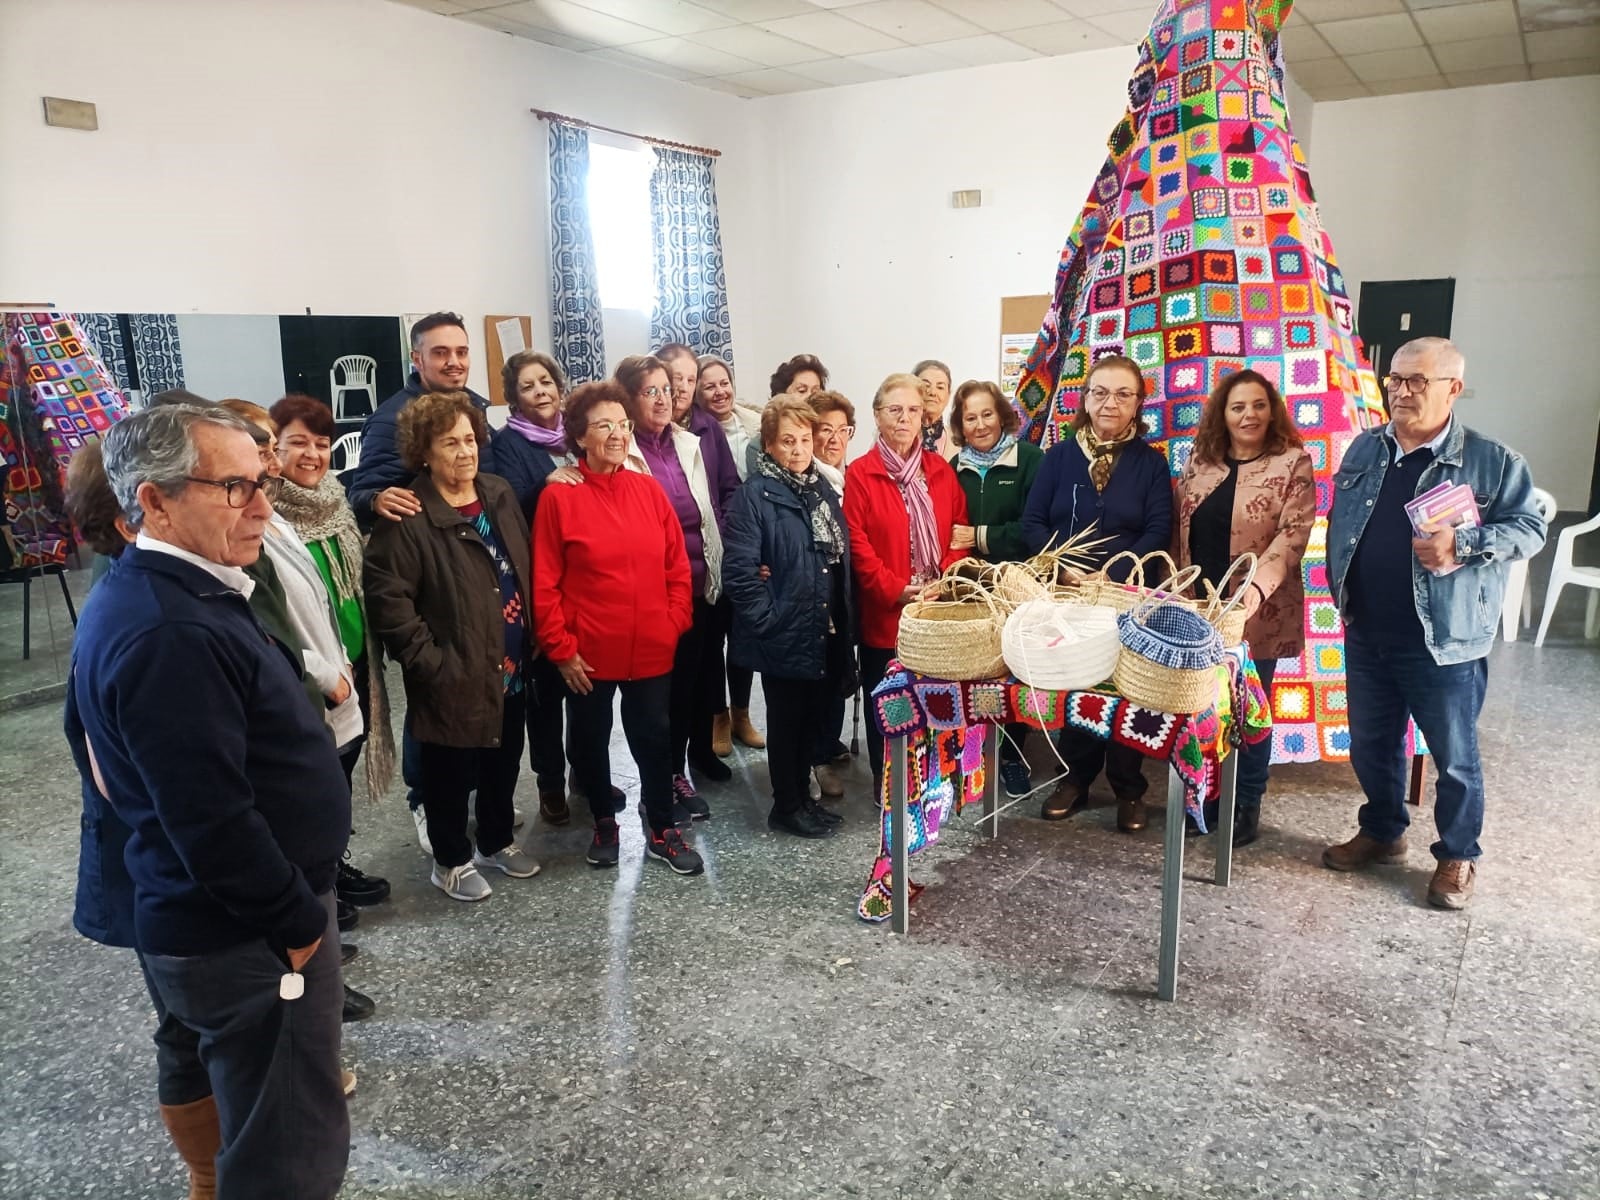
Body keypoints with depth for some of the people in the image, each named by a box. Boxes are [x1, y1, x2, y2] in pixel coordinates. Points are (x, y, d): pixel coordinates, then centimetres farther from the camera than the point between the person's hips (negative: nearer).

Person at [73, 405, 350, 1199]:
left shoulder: (162, 595, 7)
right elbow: (212, 821, -29)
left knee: (273, 1127, 27)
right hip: (248, 939, -10)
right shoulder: (166, 633, -28)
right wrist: (297, 920, -14)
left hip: (237, 921, 10)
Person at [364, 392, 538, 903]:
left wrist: (530, 644, 9)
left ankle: (497, 841, 41)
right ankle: (451, 860, 31)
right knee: (452, 772, 11)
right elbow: (388, 600, -19)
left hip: (511, 669, 7)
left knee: (504, 761, 21)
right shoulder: (409, 518, -16)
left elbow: (525, 571, 14)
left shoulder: (499, 494, 6)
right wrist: (432, 664, -18)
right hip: (455, 680, -6)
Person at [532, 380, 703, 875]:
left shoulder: (650, 490, 2)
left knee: (655, 737, 12)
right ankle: (604, 823, 35)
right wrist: (561, 648, -9)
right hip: (588, 653, -2)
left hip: (651, 649, 2)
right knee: (591, 740, 14)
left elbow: (678, 566, 7)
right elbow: (544, 583, -8)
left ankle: (661, 831, 27)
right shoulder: (559, 497, -8)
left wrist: (674, 623, 0)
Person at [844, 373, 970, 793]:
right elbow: (856, 545, -10)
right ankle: (886, 785, 21)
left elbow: (958, 533, 9)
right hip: (884, 612, -3)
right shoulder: (859, 474, -4)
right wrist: (896, 590, -16)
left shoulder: (941, 471, 10)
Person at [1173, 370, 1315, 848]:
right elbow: (1178, 527, 12)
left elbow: (1293, 533, -14)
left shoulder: (1293, 462, -5)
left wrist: (1258, 586, -27)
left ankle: (1246, 807, 22)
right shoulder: (1200, 459, 8)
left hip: (1257, 611, -3)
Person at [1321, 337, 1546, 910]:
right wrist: (1339, 588, 7)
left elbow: (1529, 528, -7)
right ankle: (1382, 832, 37)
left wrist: (1463, 546, -23)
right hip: (1366, 634, 5)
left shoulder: (1492, 460, -7)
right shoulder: (1365, 450, 8)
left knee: (1455, 757, 8)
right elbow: (1339, 522, 15)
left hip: (1445, 641, -5)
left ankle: (1457, 857, 26)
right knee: (1370, 745, 17)